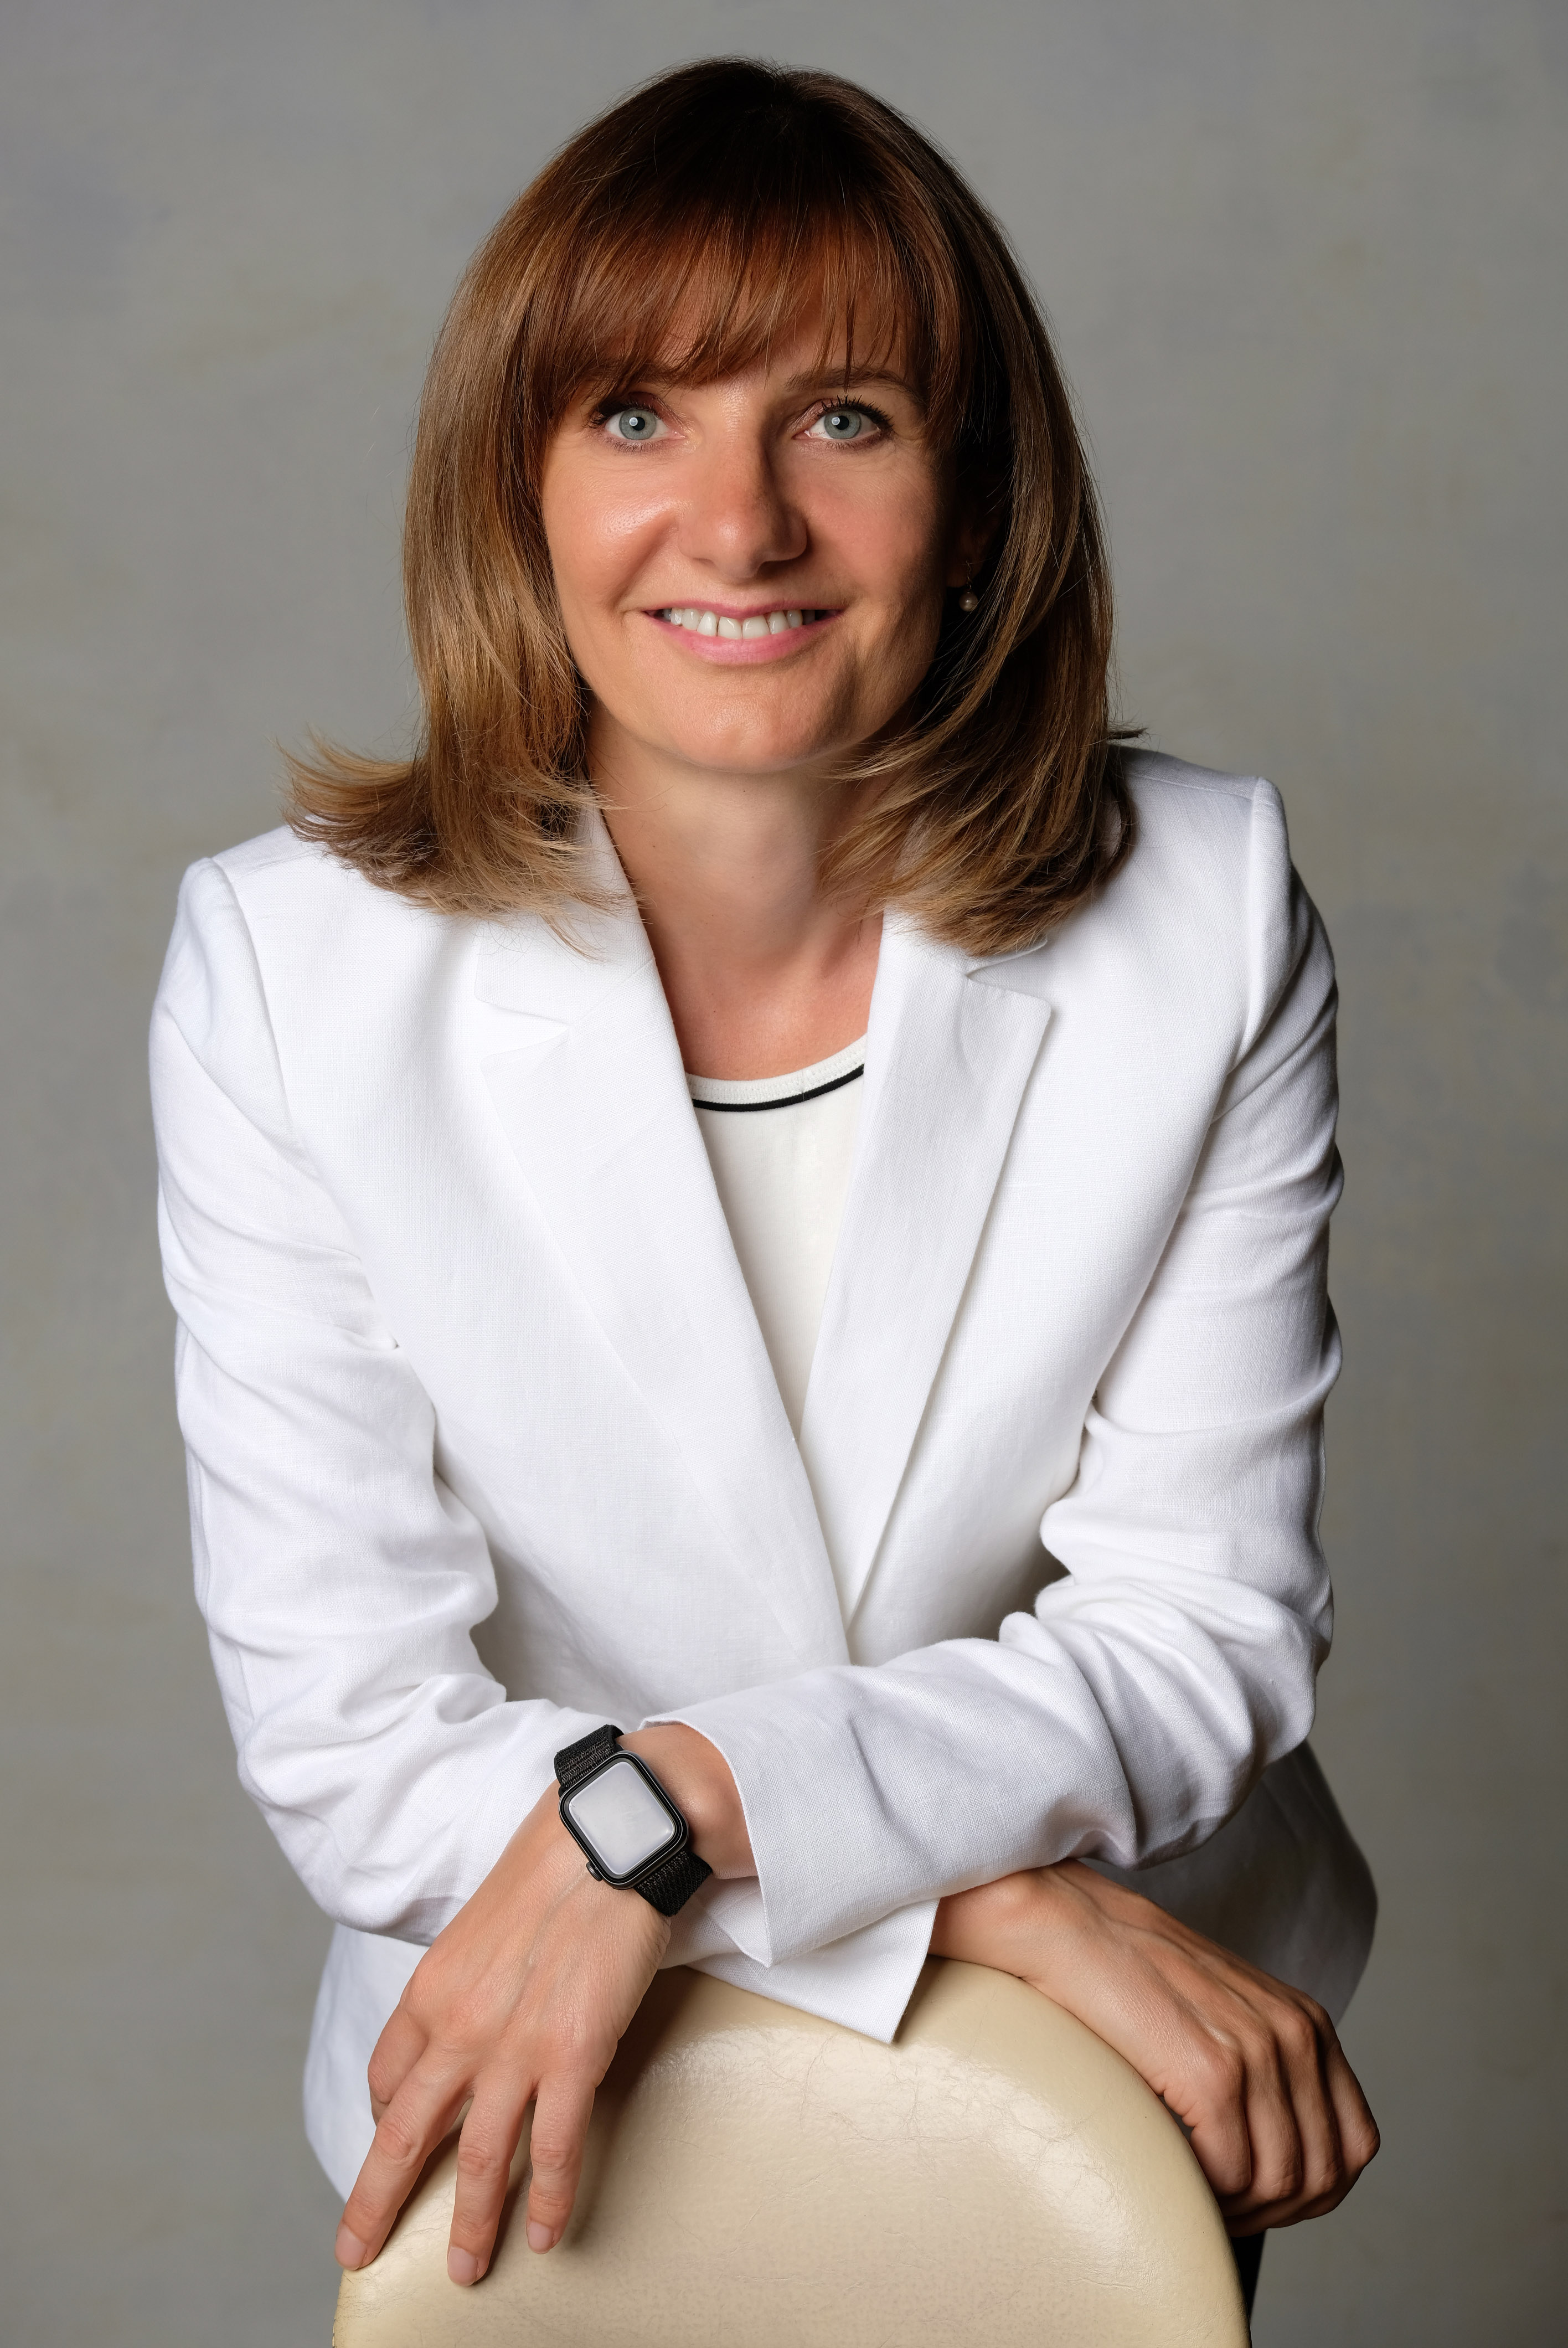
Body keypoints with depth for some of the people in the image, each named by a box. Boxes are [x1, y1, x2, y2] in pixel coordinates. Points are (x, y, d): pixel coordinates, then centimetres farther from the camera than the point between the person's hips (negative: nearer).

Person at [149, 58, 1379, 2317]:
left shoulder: (1206, 915, -17)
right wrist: (1000, 1902, -28)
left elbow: (1206, 1628, -16)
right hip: (553, 2110, 0)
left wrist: (662, 1803, -30)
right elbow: (346, 1734, -21)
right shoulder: (290, 967, -20)